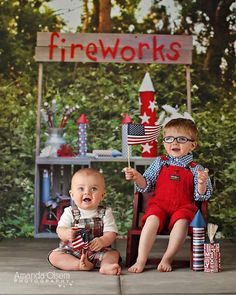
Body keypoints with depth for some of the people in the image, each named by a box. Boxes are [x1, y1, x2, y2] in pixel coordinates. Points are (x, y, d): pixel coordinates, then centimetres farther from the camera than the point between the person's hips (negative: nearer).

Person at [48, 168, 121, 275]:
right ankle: (81, 265, -34)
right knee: (54, 256, -21)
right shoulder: (69, 212, -1)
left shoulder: (105, 213, -3)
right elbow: (60, 229, -8)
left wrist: (102, 241, -34)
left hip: (98, 252, 0)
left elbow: (111, 233, -11)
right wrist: (66, 234, -33)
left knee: (114, 254, -20)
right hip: (71, 251, 0)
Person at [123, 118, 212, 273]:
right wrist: (137, 177, -8)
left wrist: (202, 183, -17)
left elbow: (200, 196, 3)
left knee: (181, 221, -33)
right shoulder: (160, 163, 10)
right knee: (152, 219, -30)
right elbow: (146, 186, 12)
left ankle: (167, 259, -21)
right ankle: (141, 261, -27)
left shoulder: (195, 169, 6)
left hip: (184, 207, -1)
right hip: (159, 204, 1)